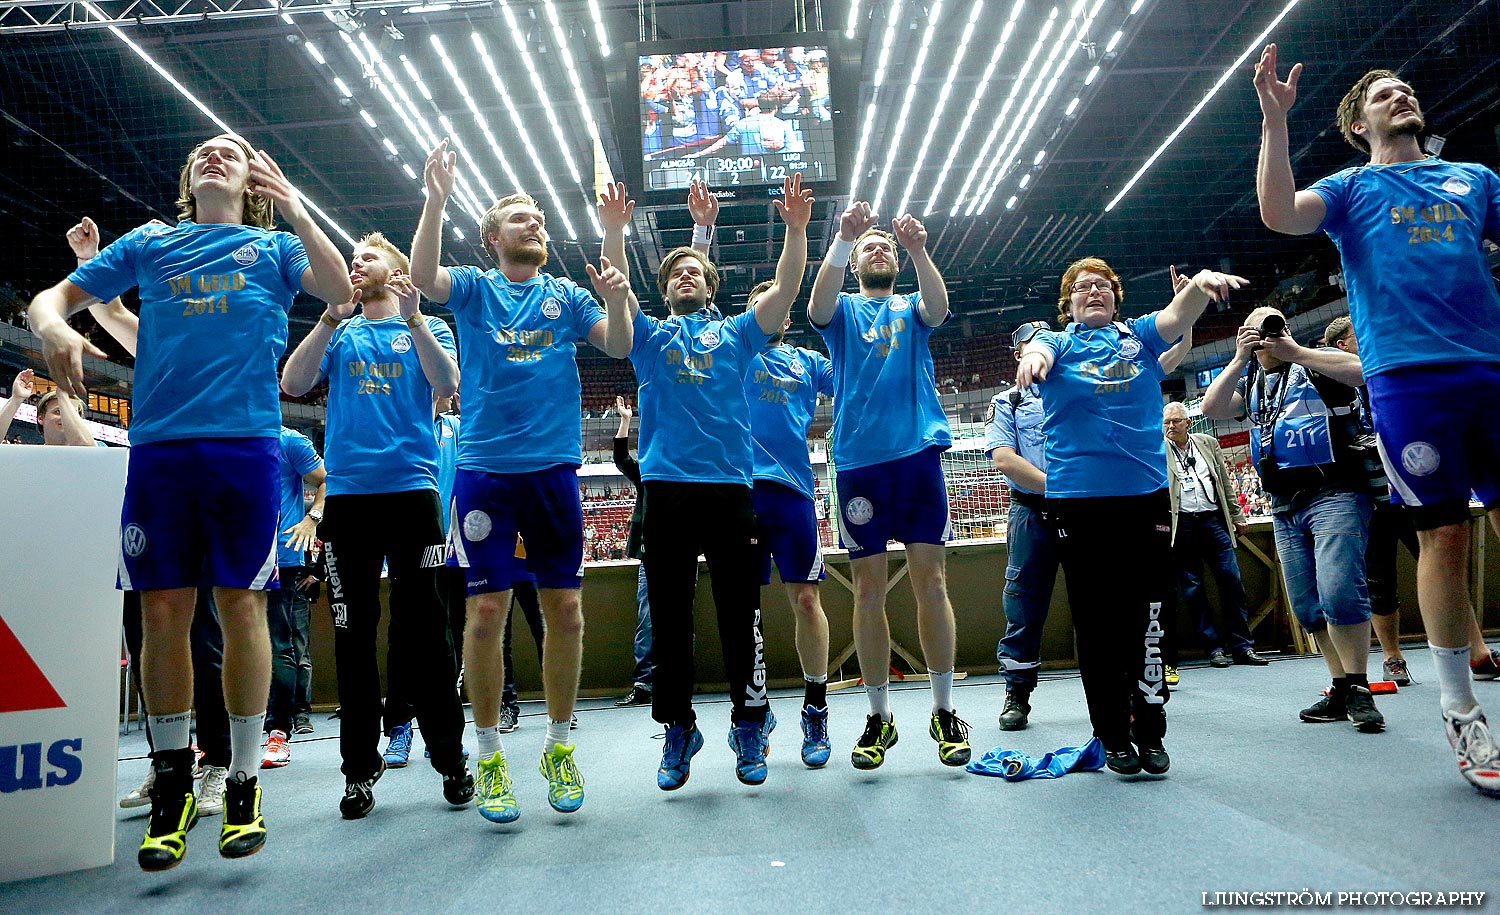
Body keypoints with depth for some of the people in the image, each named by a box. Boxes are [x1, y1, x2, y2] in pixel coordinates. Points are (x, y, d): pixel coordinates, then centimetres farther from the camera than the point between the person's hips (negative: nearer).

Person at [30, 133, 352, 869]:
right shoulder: (148, 243, 19)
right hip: (158, 444, 2)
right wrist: (52, 323, -7)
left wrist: (294, 208, -9)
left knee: (241, 606, -2)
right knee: (162, 609, 2)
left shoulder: (273, 247, 14)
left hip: (243, 443, -2)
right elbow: (56, 295, 16)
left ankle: (244, 780, 10)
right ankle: (172, 779, 18)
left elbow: (338, 289, -3)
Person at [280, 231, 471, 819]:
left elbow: (447, 384, -7)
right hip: (347, 494, 3)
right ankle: (360, 769, 14)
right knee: (353, 632, 4)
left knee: (424, 629, -2)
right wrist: (331, 316, -6)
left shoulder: (427, 327, 12)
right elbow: (293, 384, 1)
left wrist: (413, 317, -13)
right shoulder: (339, 332, 18)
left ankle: (451, 760, 9)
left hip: (412, 489, -2)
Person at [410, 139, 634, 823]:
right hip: (485, 466, -1)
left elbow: (618, 345, 3)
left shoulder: (566, 295, 13)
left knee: (564, 606, 2)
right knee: (486, 609, -3)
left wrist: (616, 297, -15)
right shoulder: (473, 289, 9)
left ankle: (559, 746, 17)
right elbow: (423, 276, -10)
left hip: (554, 467, 2)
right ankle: (489, 755, 12)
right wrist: (436, 197, -19)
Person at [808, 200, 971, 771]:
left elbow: (938, 308, -7)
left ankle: (944, 711, 10)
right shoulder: (843, 309, 15)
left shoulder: (911, 308, 17)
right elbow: (817, 307, -10)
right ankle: (878, 717, 12)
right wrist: (842, 238, -25)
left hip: (919, 454, 0)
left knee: (930, 580, -2)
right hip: (858, 460, 0)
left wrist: (918, 249, -24)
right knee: (868, 588, 1)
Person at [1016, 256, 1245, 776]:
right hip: (1078, 498, -1)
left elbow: (1177, 314, -5)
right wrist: (1033, 357, -38)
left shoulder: (1140, 335, 14)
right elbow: (1039, 350, -13)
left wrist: (1200, 284, -28)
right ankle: (1114, 736, 14)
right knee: (1096, 621, 3)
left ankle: (1150, 732, 15)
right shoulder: (1059, 342, 10)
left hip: (1146, 493, 1)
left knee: (1144, 617, 2)